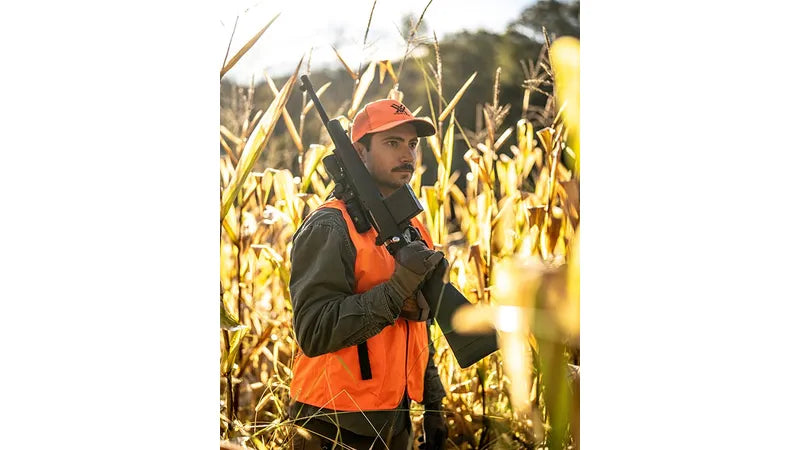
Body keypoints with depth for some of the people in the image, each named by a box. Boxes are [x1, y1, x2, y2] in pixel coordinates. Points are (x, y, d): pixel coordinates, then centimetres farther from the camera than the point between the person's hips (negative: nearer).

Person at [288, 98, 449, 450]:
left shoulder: (414, 230, 11)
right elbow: (314, 332, -24)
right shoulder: (329, 227, -14)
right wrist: (397, 287, -28)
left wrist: (433, 404, 16)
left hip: (396, 421, 7)